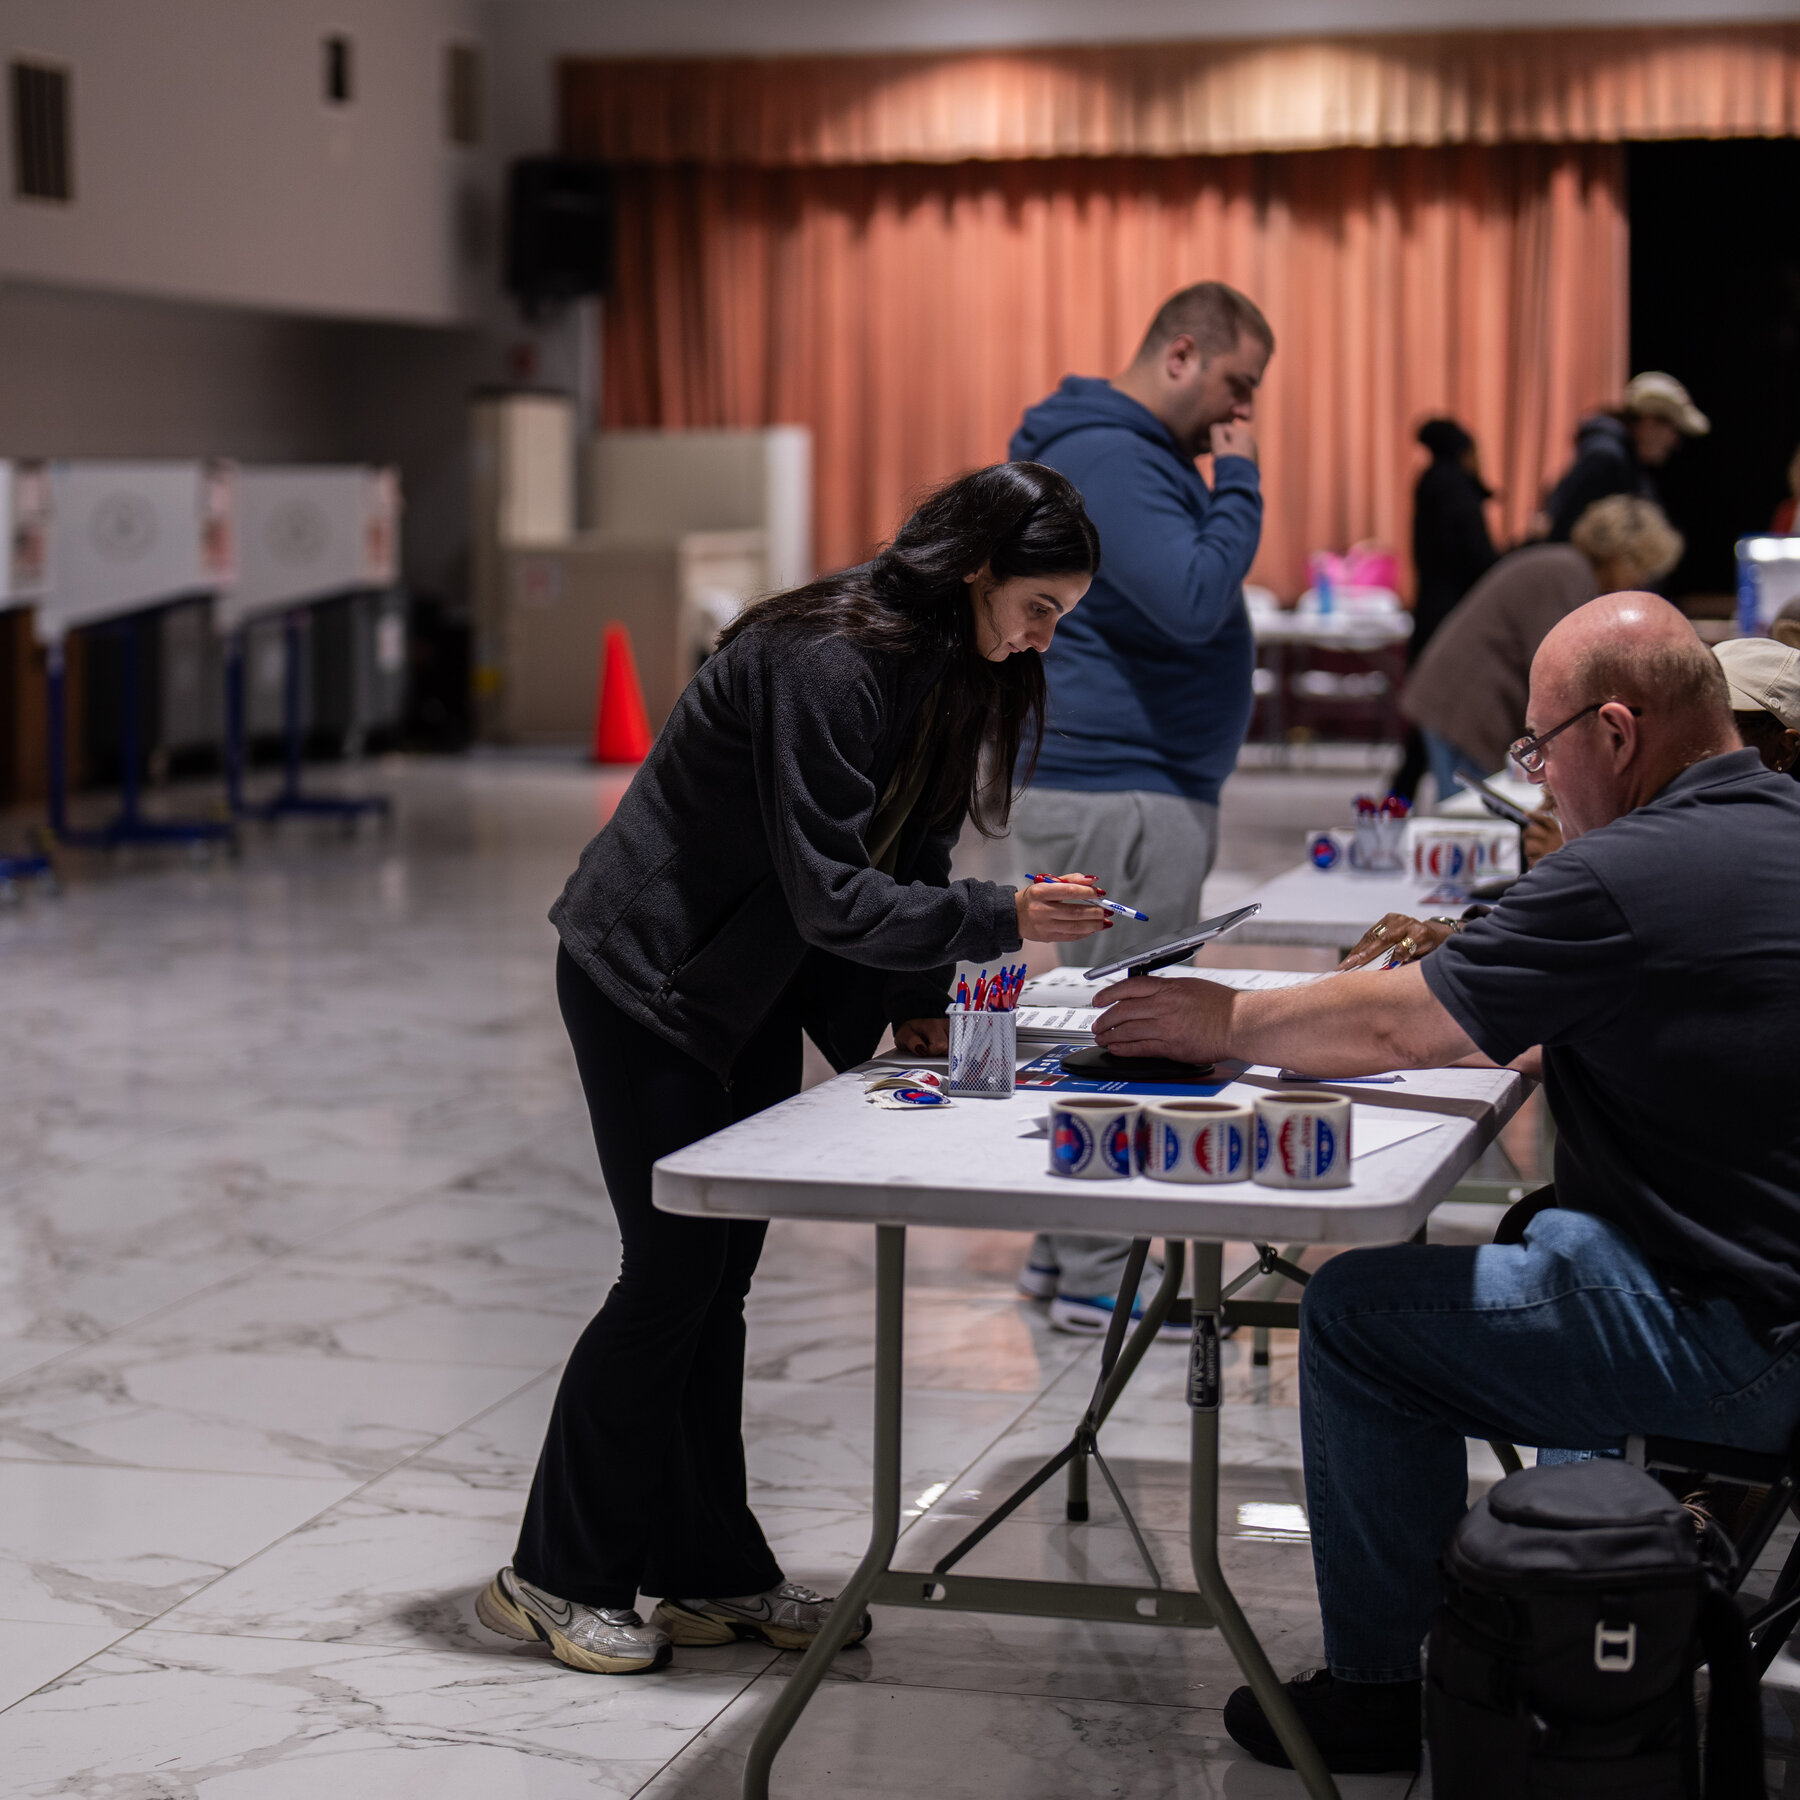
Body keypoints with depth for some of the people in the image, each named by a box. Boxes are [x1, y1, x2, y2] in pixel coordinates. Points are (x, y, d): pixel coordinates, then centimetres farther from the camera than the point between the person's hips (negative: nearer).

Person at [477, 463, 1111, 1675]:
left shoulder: (947, 672, 1)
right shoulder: (826, 662, -27)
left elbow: (908, 855, 7)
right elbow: (827, 889, -29)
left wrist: (922, 1006, -5)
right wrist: (1001, 920, -33)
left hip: (751, 985, 8)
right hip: (647, 974, -8)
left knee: (720, 1276, 10)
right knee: (674, 1273, -6)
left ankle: (710, 1572, 17)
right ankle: (554, 1578, 6)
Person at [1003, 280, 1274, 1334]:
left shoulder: (1140, 453, 18)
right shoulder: (1110, 457, -17)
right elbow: (1194, 601, -27)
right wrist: (1239, 480, -17)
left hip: (1142, 784, 11)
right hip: (1118, 797, -11)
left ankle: (1071, 1247, 23)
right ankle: (1099, 1278, 0)